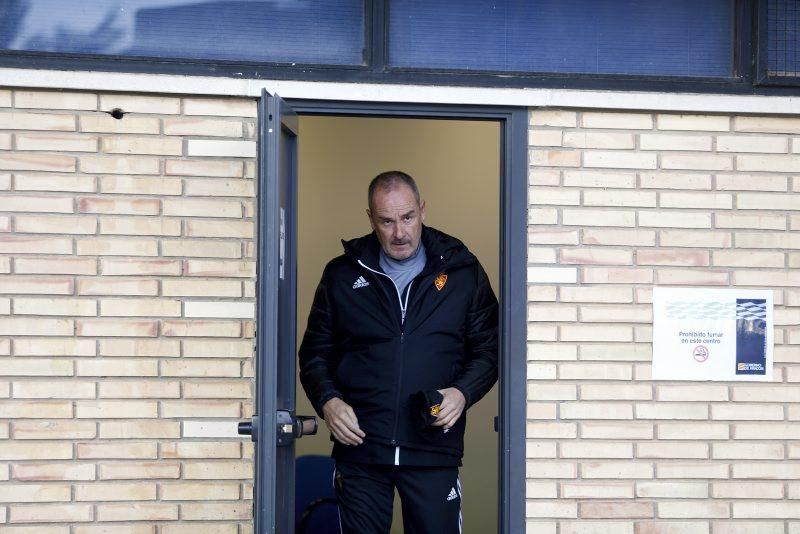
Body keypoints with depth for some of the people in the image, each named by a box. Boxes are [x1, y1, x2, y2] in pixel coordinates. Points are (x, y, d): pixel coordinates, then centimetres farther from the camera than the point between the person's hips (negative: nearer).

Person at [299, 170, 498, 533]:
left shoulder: (462, 272, 4)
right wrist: (327, 400, -7)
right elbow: (315, 352, 12)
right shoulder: (342, 275, 7)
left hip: (434, 450, -1)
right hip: (359, 448, 1)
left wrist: (463, 392, -10)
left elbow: (489, 349, 8)